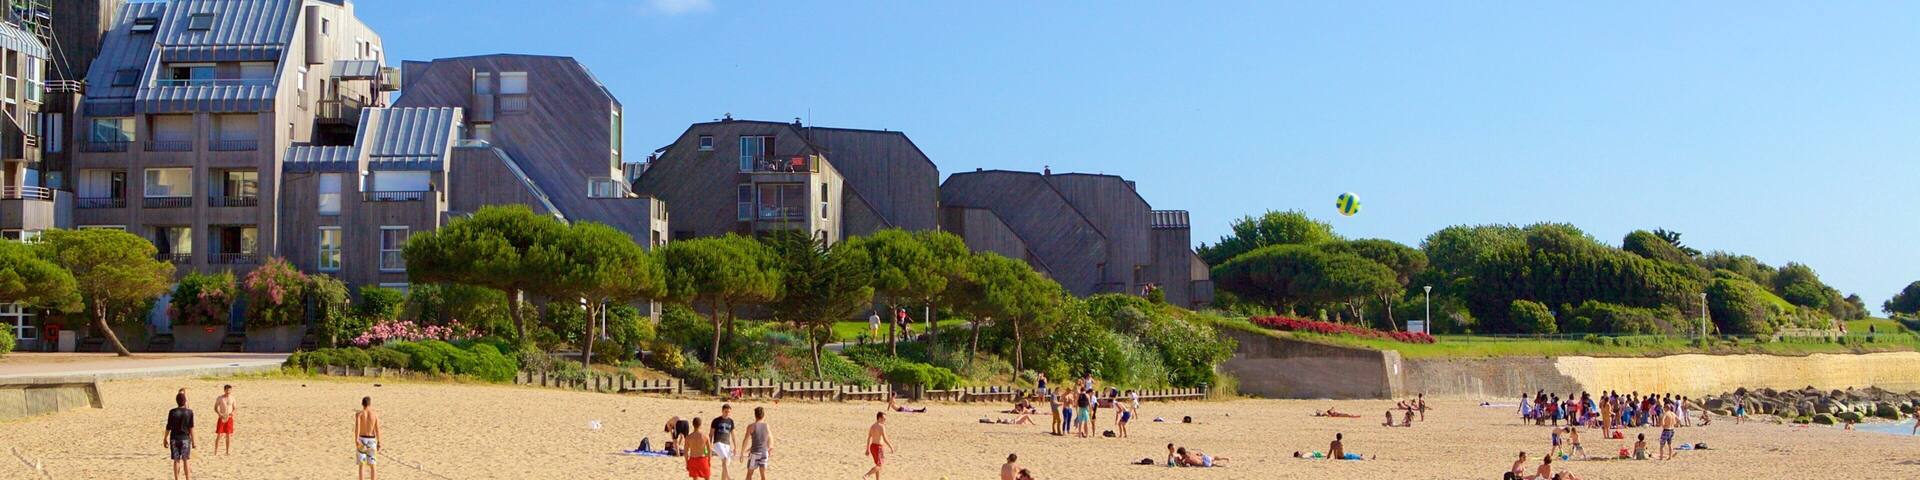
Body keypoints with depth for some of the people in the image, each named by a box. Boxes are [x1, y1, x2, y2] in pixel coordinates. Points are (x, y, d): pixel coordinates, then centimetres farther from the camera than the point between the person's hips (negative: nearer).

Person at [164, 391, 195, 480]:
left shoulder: (172, 412, -8)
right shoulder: (189, 412, -7)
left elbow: (169, 427, -4)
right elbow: (191, 427, -4)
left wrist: (165, 438, 8)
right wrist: (193, 440, 4)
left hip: (174, 438, 0)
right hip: (185, 438, 0)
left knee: (176, 460, 6)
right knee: (185, 460, 7)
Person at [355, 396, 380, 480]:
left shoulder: (358, 414, -5)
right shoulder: (375, 414, -1)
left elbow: (357, 426, -22)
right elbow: (377, 430, -3)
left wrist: (356, 440, -30)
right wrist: (378, 443, 3)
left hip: (361, 440, -1)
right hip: (371, 440, 1)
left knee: (362, 464, 7)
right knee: (372, 465, 9)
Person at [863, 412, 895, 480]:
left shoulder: (872, 426, 10)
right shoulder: (881, 426, -16)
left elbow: (869, 438, 14)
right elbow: (885, 439, -19)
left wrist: (867, 450, 19)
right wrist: (891, 447, -10)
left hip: (872, 446, 9)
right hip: (878, 447, -9)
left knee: (878, 465, 20)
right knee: (879, 466, -4)